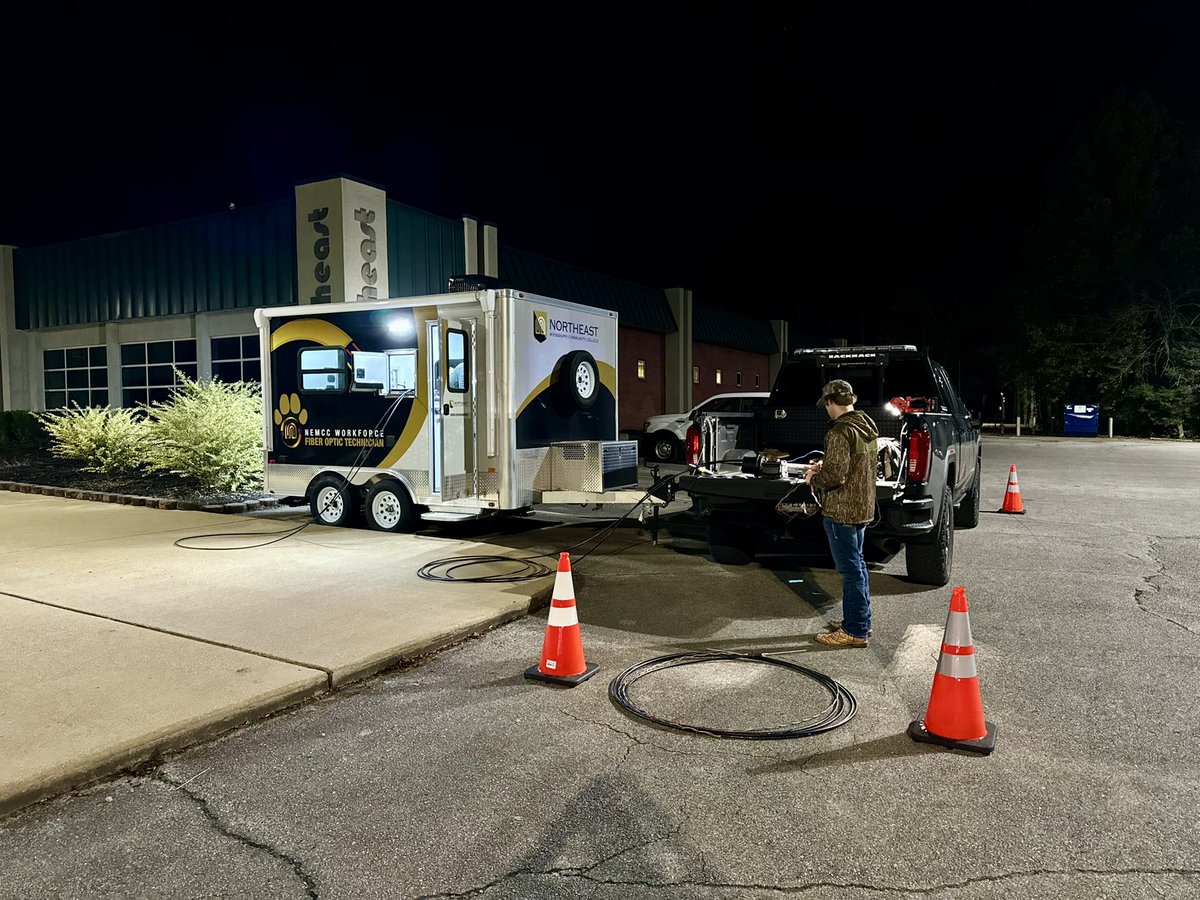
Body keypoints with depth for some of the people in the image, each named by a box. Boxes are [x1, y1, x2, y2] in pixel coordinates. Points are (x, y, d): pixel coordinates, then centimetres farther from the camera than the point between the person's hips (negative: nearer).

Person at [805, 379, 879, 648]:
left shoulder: (840, 432, -21)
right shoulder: (868, 426, 9)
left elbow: (835, 475, -24)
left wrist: (814, 478, -6)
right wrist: (824, 467, 14)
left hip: (841, 510, -10)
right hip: (863, 506, 10)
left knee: (850, 569, -2)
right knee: (857, 565, 20)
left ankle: (855, 631, 7)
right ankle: (861, 621, 31)